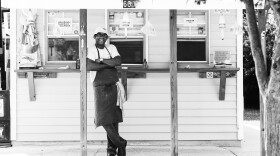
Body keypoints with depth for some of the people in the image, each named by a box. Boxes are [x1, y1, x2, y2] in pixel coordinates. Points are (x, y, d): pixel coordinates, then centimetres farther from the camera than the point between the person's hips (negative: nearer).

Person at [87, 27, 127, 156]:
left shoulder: (111, 48, 14)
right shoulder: (90, 50, 2)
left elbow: (118, 61, -3)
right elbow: (89, 66, -15)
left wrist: (102, 60, -9)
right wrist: (109, 64, -10)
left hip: (114, 86, 3)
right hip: (100, 87, -3)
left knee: (114, 118, 3)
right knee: (104, 118, -10)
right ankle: (121, 143, 4)